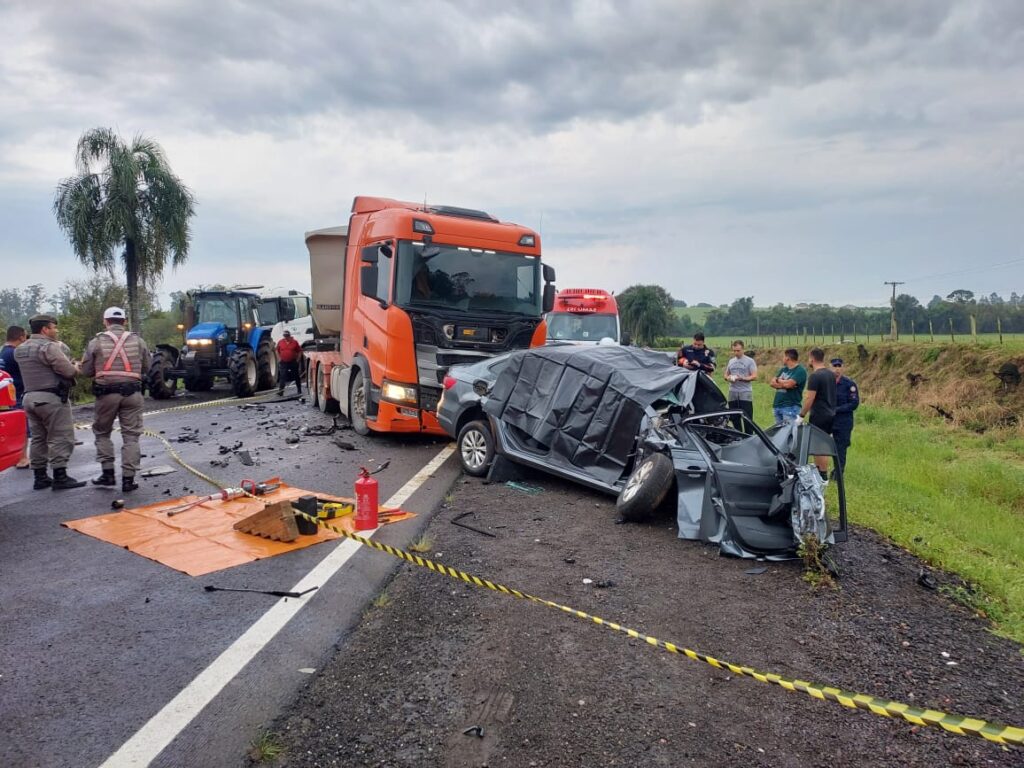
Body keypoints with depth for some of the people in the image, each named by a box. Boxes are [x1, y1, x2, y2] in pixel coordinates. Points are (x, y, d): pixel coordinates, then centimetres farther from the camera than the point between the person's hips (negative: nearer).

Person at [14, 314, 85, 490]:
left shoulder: (21, 349, 16)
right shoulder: (48, 346, -13)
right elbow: (68, 371, -17)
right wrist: (76, 368, 1)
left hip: (30, 397, 9)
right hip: (52, 398, -9)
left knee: (38, 438, 13)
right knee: (60, 437, -5)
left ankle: (40, 477, 15)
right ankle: (60, 477, -7)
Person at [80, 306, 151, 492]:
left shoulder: (97, 341, 0)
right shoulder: (137, 340, 3)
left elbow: (86, 370, 3)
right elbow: (146, 367, 7)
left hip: (106, 392, 0)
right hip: (132, 392, 1)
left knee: (102, 432, 18)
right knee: (131, 435, 5)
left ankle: (107, 473, 15)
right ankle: (128, 478, 3)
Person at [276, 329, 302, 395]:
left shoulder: (294, 342, -2)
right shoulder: (280, 342, 2)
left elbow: (299, 351, 4)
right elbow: (277, 351, 16)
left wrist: (297, 359, -2)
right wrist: (279, 359, 6)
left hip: (293, 362, 0)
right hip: (283, 363, 1)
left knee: (296, 377, 10)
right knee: (282, 377, -9)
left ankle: (299, 391, 20)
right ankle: (280, 391, -12)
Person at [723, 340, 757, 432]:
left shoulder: (749, 361, -1)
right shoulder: (731, 361, 15)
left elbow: (754, 377, -7)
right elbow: (726, 375, 22)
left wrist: (741, 378, -19)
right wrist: (728, 378, -2)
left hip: (745, 393, -5)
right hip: (733, 393, 5)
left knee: (747, 418, -5)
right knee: (734, 418, 11)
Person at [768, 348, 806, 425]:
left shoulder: (800, 371, -8)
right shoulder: (783, 369, 17)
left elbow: (789, 384, -21)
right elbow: (772, 383, 7)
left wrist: (779, 380, 0)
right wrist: (784, 384, -10)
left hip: (790, 407, -8)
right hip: (777, 406, 8)